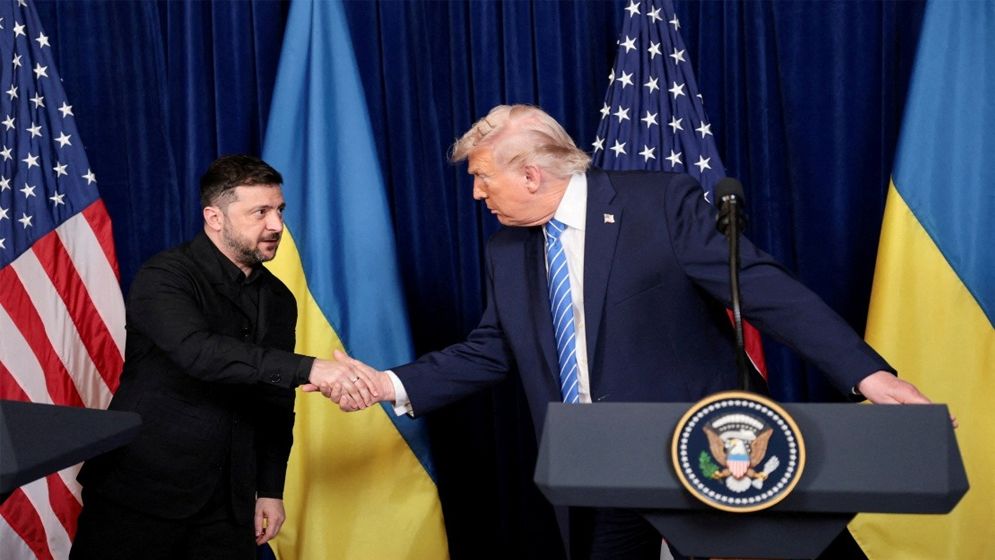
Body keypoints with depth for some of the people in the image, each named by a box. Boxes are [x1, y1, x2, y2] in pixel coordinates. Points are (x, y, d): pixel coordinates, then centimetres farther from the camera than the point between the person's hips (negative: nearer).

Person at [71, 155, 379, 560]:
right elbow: (199, 352, -31)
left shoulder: (277, 299, 7)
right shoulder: (165, 276, -13)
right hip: (140, 492, -5)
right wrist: (307, 369, -37)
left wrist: (270, 489, 8)